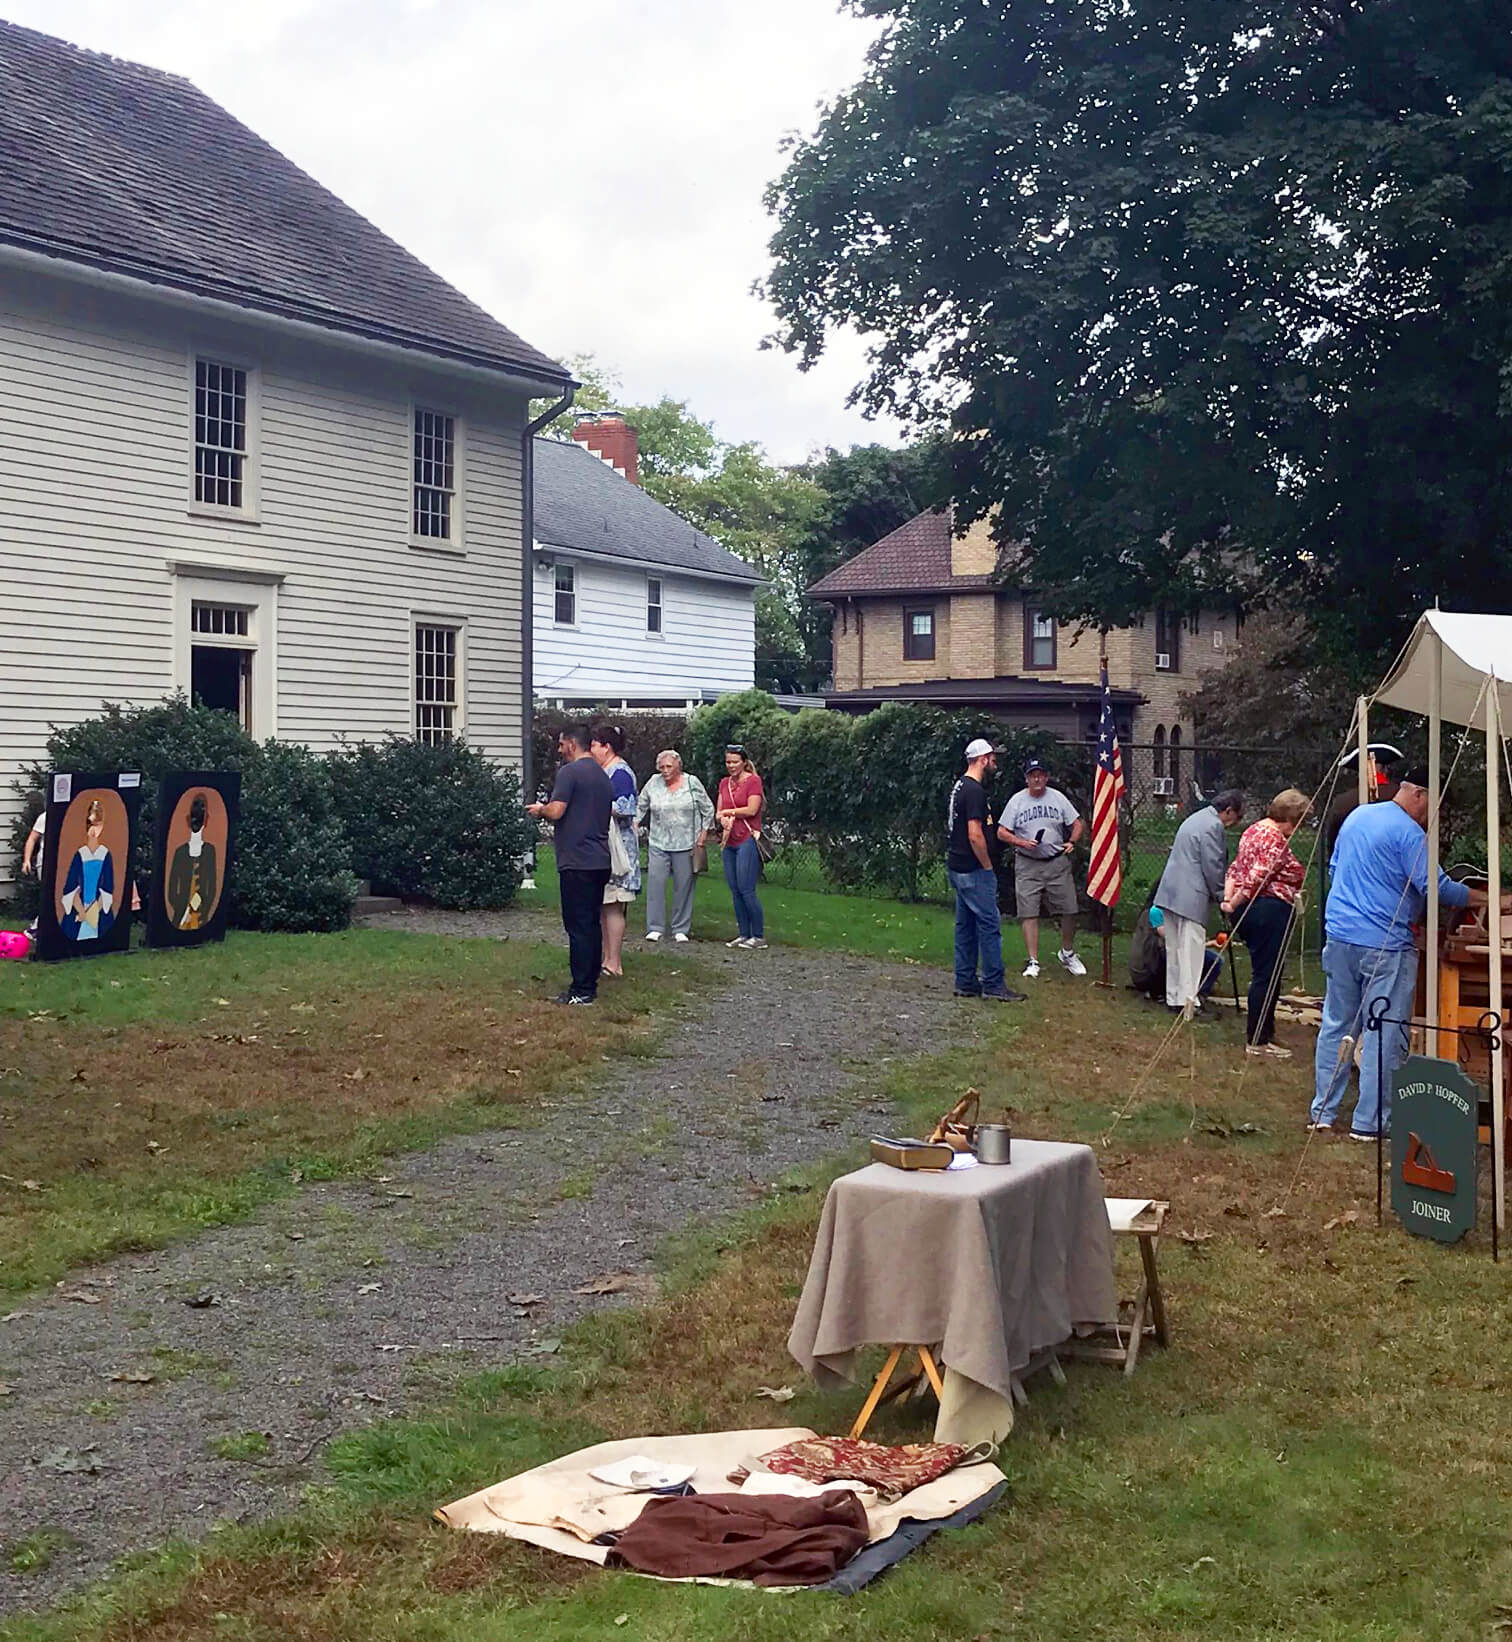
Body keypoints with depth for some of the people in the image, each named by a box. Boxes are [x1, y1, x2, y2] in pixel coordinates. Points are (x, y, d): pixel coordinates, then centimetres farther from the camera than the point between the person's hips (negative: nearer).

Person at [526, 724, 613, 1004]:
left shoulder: (569, 772, -11)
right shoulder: (604, 777, 16)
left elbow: (556, 811, -19)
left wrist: (540, 811, 4)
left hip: (576, 861, -8)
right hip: (601, 861, 8)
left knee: (578, 926, -5)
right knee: (593, 923, 12)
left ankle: (581, 990, -5)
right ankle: (591, 983, 16)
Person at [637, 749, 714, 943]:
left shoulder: (692, 783, 1)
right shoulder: (653, 783, 5)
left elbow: (708, 809, 6)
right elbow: (641, 807, 13)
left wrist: (704, 833, 1)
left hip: (685, 844, -1)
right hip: (658, 844, 1)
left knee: (683, 886, 3)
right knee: (655, 883, -6)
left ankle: (681, 929, 11)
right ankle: (655, 928, -1)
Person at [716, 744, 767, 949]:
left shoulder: (753, 780, -4)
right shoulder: (724, 783, 16)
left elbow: (752, 810, -12)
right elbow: (718, 813, 15)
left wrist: (728, 812, -2)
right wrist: (723, 819, -8)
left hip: (747, 841, -7)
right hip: (729, 842, 7)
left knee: (746, 890, -9)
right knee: (735, 891, 7)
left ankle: (758, 936, -3)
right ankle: (744, 934, 13)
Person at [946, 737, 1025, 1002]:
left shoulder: (960, 787, 14)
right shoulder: (975, 791, -17)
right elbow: (975, 835, -23)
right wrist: (988, 867, -12)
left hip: (957, 868, 10)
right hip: (974, 871, -10)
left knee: (965, 925, 12)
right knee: (989, 925, -6)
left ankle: (965, 982, 16)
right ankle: (994, 985, -4)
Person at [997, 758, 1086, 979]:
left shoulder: (1058, 798, 4)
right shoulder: (1016, 801, 1)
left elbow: (1077, 824, 10)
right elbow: (1002, 832, 1)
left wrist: (1071, 842, -8)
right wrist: (1022, 842, -15)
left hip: (1057, 863, 1)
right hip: (1027, 864, -1)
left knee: (1069, 910, 2)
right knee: (1029, 913, -4)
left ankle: (1068, 954, 24)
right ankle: (1033, 961, 2)